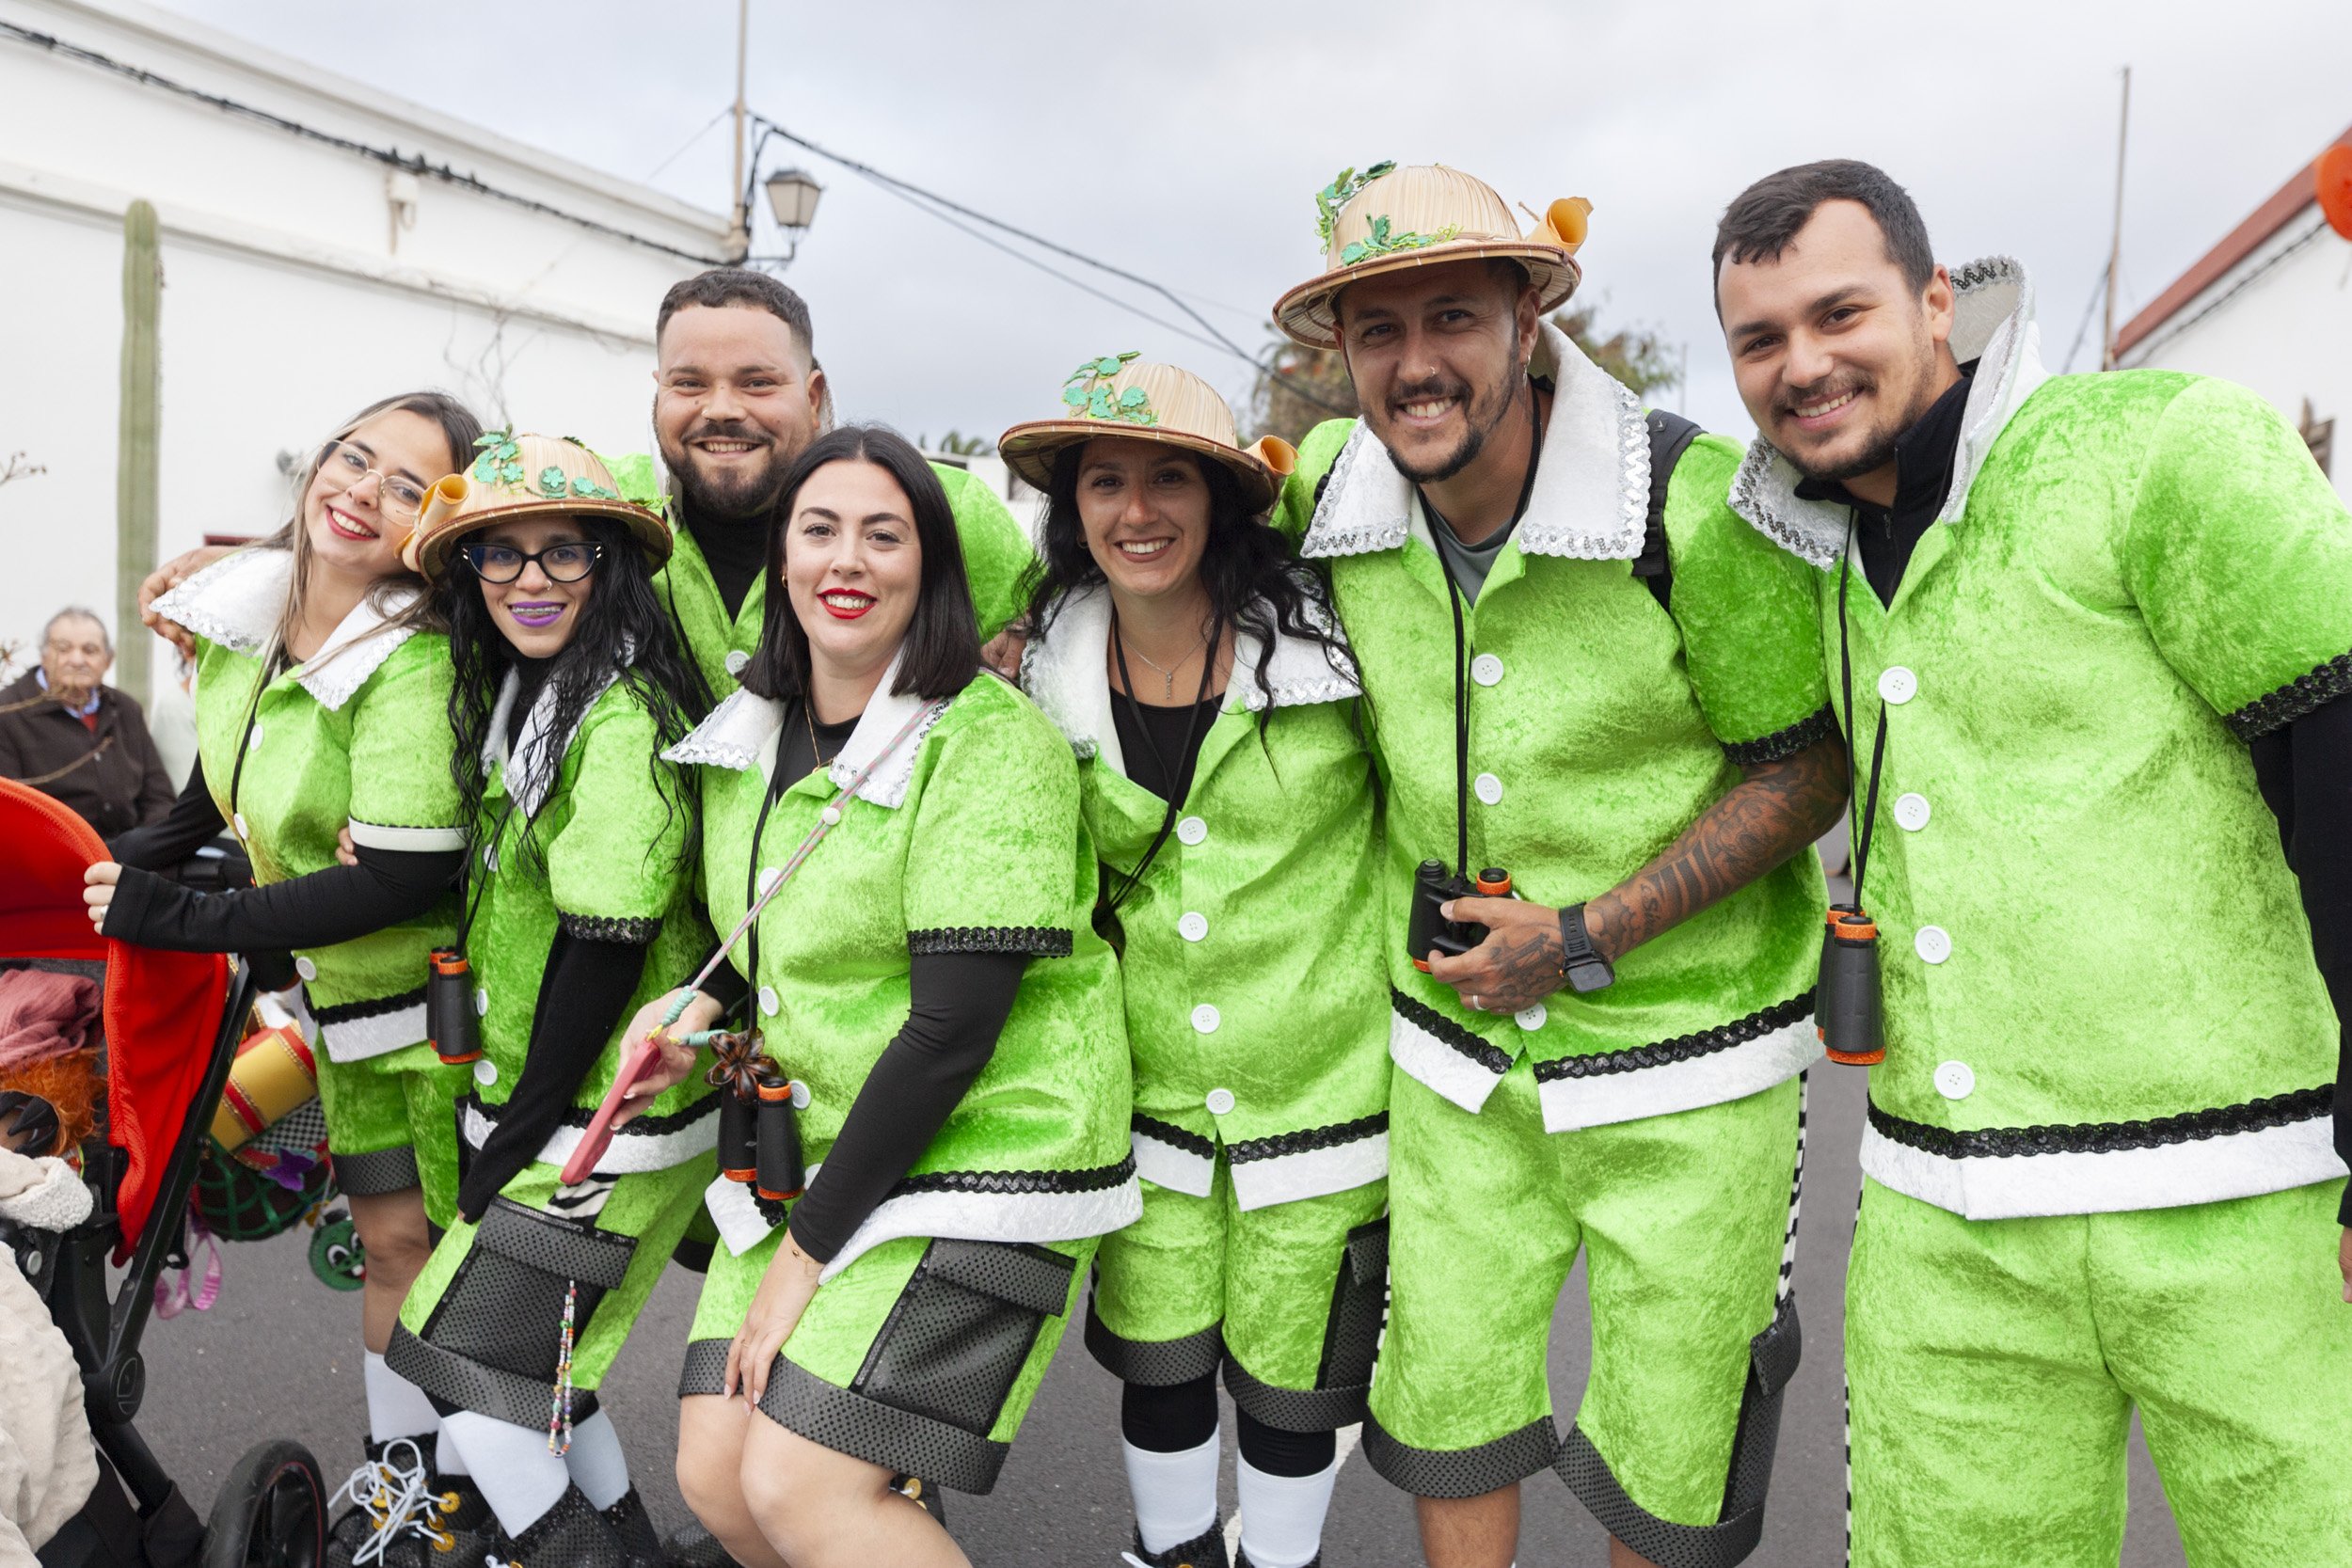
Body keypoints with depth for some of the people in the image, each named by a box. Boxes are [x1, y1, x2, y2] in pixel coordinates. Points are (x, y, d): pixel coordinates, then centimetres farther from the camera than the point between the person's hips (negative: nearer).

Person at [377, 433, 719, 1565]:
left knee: (468, 1371, -2)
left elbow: (605, 947, -22)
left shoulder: (623, 722, -21)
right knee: (533, 1360, 18)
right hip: (526, 1104, 9)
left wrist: (519, 1135, -15)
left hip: (603, 1124, -9)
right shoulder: (520, 697, 9)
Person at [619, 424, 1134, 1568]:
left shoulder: (994, 741, -16)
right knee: (713, 1473, 2)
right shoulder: (747, 738, 6)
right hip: (809, 1145, 7)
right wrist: (697, 1009, 1)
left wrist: (809, 1251, -15)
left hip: (987, 1150, -7)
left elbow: (954, 1024, -20)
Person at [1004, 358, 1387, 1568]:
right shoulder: (1052, 674, -3)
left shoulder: (1329, 637, -14)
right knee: (1156, 1368, 14)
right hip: (1154, 1091, 3)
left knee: (1289, 1382, 15)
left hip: (1323, 1088, -2)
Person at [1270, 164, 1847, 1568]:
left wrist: (1590, 938, -20)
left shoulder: (1693, 505, -22)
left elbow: (1807, 770, -13)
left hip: (1680, 1052, -3)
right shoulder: (1329, 490, -7)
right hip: (1455, 1047, 4)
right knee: (1446, 1411, 16)